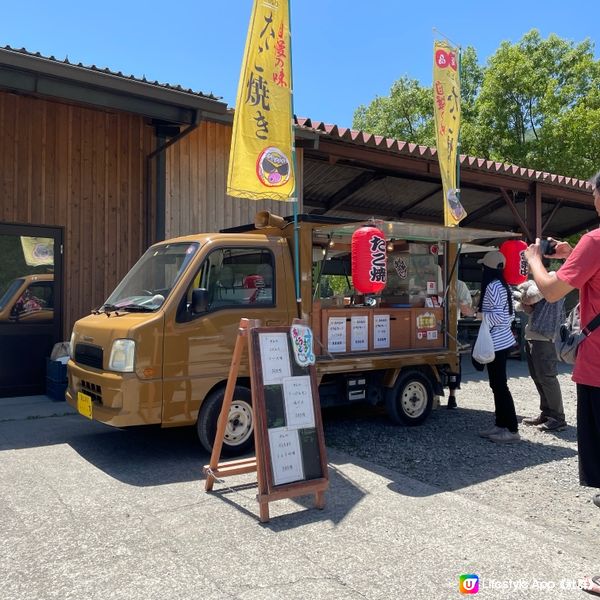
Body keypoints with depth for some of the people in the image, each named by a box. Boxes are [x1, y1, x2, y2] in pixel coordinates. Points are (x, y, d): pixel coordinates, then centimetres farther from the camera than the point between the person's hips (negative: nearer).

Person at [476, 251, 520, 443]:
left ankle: (512, 430, 0)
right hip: (503, 340, 10)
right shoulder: (503, 285, 13)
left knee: (499, 385, -5)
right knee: (497, 385, 14)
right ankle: (501, 425, 21)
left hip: (496, 343, -10)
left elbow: (498, 315, -22)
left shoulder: (493, 287, -17)